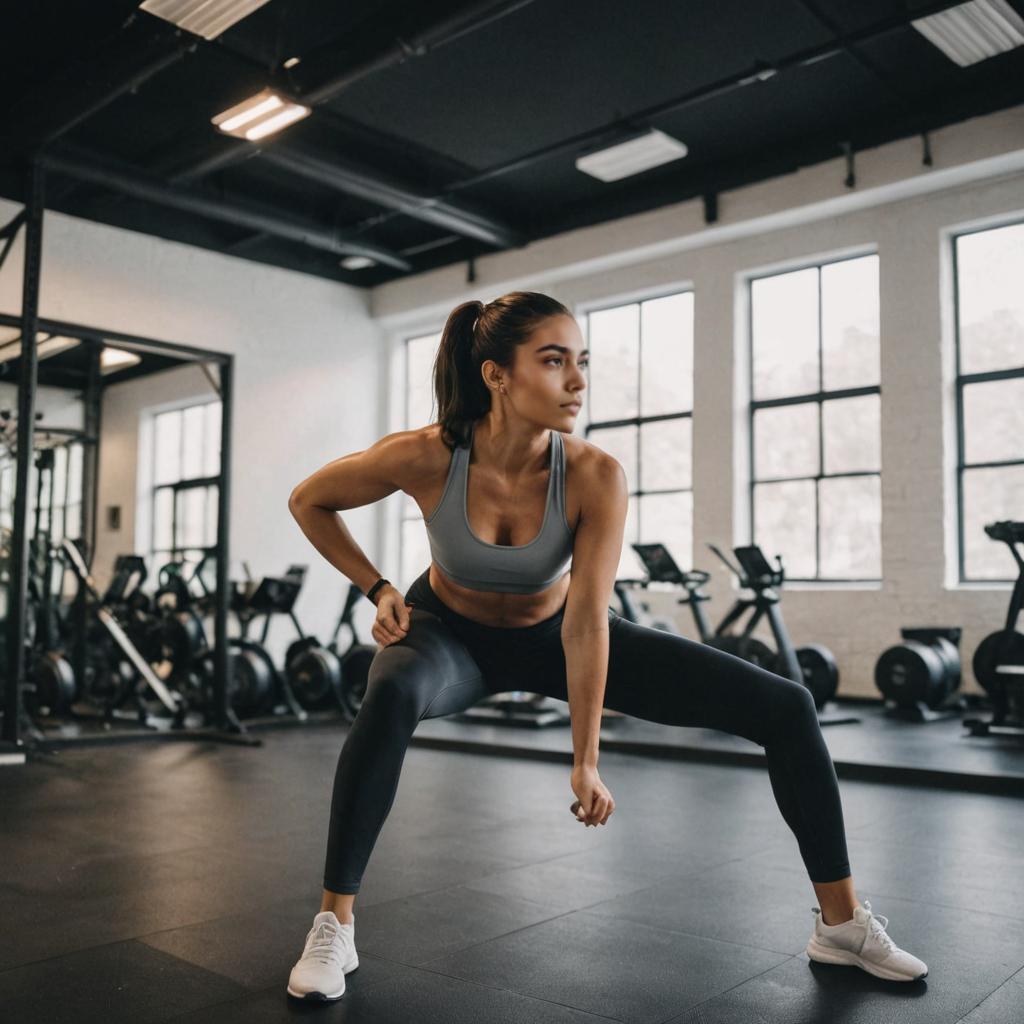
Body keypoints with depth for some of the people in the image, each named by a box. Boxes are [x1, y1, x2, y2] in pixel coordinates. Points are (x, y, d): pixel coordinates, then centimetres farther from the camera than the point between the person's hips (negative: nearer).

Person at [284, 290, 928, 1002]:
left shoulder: (596, 477, -27)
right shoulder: (425, 458, -28)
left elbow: (585, 622, -26)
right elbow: (309, 501, -10)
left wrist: (586, 761, -25)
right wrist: (377, 589, -15)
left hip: (552, 634, 2)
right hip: (454, 634, -1)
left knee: (786, 708, -8)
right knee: (392, 698, -42)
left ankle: (843, 923, 9)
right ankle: (334, 926, -21)